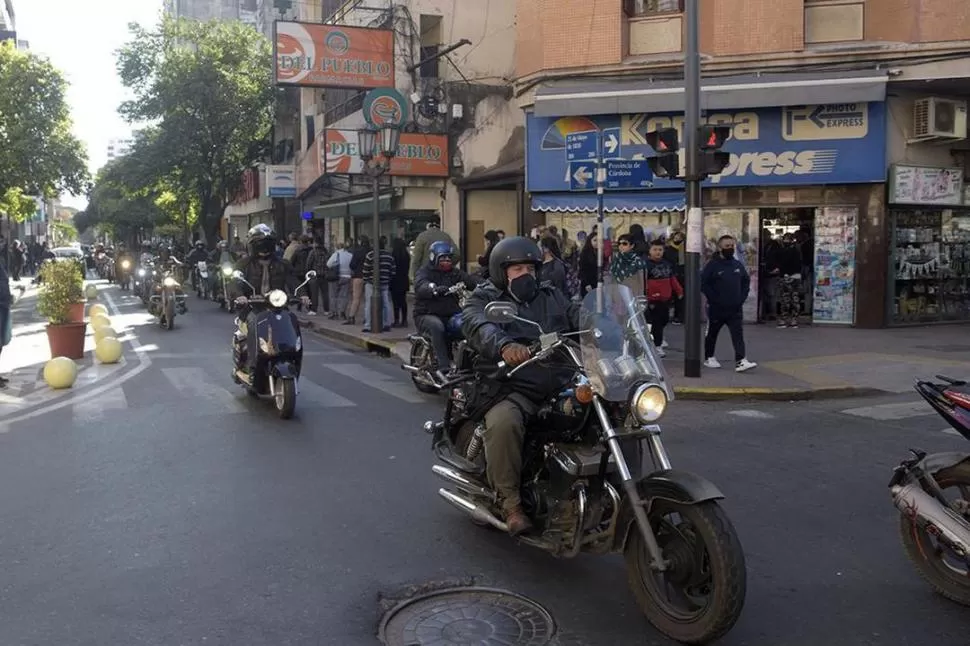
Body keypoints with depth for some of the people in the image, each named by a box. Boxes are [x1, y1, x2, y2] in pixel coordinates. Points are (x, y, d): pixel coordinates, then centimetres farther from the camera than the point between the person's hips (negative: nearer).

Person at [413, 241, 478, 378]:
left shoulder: (455, 272, 17)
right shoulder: (424, 272, -1)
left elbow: (469, 280, -1)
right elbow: (421, 286, -24)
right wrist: (435, 289, -47)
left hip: (451, 315, 5)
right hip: (427, 315, -5)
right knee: (437, 326, -37)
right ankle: (444, 368, -39)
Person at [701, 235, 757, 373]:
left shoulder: (738, 265, 7)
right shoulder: (712, 265, -8)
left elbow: (746, 281, 17)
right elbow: (703, 283, -12)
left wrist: (742, 297, 5)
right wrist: (713, 299, -15)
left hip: (735, 309, 3)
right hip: (716, 309, -3)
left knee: (738, 334, -8)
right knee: (712, 334, 12)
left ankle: (740, 361, -14)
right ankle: (709, 358, 29)